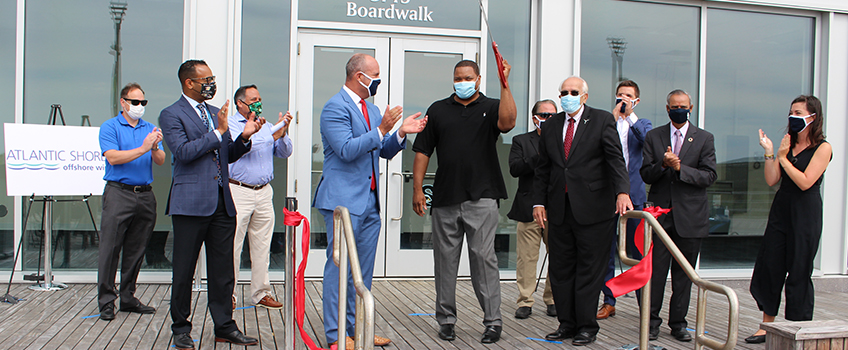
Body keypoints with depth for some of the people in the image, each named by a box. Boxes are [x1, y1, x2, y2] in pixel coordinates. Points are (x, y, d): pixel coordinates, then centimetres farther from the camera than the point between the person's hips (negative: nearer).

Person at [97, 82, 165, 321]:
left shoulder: (150, 129, 14)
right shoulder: (110, 127, 2)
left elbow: (161, 161, 4)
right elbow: (113, 157, -12)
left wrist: (155, 149, -17)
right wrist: (142, 149, -20)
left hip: (145, 195, 5)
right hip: (118, 193, -4)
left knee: (136, 251, 9)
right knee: (110, 248, -5)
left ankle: (128, 298, 18)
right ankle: (106, 300, 2)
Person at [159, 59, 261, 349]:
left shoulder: (215, 113, 18)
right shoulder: (171, 115, -2)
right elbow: (183, 152, -16)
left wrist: (244, 137, 3)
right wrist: (218, 132, -15)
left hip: (222, 202, 6)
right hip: (191, 203, -6)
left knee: (223, 270, 9)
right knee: (184, 271, 4)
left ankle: (224, 327, 18)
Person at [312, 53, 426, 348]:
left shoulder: (372, 110, 18)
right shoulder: (335, 107, -10)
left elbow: (384, 151, 20)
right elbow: (347, 150, -20)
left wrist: (400, 133, 3)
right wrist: (382, 130, -20)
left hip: (370, 202, 9)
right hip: (343, 200, -9)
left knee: (363, 269, 12)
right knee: (340, 267, -4)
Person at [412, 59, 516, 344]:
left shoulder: (491, 107, 7)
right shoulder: (438, 110, 12)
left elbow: (507, 121, -17)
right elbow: (423, 151, 10)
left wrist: (504, 84, -23)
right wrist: (417, 188, 2)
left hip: (481, 198, -2)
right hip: (445, 199, 3)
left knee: (484, 258, -3)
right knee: (445, 259, 7)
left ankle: (493, 321, 5)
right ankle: (446, 320, 18)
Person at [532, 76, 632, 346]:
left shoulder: (602, 121, 0)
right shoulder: (550, 127, 13)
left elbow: (615, 159, -10)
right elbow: (543, 169, 15)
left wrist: (622, 191, -24)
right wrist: (539, 202, 7)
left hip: (592, 209, -4)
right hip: (560, 210, 5)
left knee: (589, 269, 2)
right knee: (560, 270, 8)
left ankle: (587, 327, 13)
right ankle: (567, 324, 20)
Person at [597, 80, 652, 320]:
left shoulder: (642, 125, 11)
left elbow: (650, 142, -10)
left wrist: (631, 115, -15)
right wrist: (613, 116, -12)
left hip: (633, 193, 0)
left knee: (637, 249, 2)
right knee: (606, 249, 4)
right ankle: (609, 302, 14)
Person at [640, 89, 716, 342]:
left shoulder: (704, 138, 6)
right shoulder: (653, 137, 9)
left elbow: (709, 176, -3)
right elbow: (646, 174, 3)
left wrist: (680, 168, -15)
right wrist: (663, 165, -16)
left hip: (690, 215, 0)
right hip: (660, 212, 0)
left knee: (683, 273, 6)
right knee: (656, 269, -2)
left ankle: (678, 322, 17)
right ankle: (652, 320, 9)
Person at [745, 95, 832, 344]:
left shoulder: (822, 148, -6)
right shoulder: (787, 144, 11)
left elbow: (805, 182, -16)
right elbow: (771, 180, 5)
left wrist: (783, 157, -11)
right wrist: (769, 153, -4)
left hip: (805, 215, -6)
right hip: (780, 211, 6)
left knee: (799, 274, 1)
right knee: (769, 269, 5)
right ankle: (767, 326, 14)